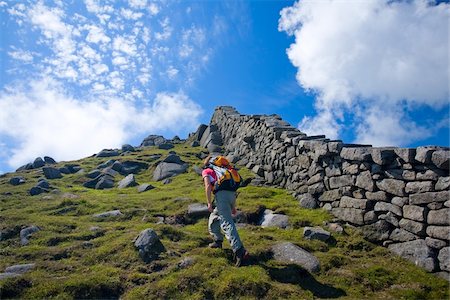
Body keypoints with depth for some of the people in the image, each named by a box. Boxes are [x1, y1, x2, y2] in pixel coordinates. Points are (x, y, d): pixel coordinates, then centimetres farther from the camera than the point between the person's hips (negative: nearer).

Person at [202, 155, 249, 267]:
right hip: (231, 195, 7)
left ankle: (239, 251, -28)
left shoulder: (206, 171, 16)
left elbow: (208, 186, -4)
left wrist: (209, 203, -4)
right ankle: (218, 241, 33)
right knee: (214, 216, 28)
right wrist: (233, 206, 32)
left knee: (227, 224, -15)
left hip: (221, 195, -7)